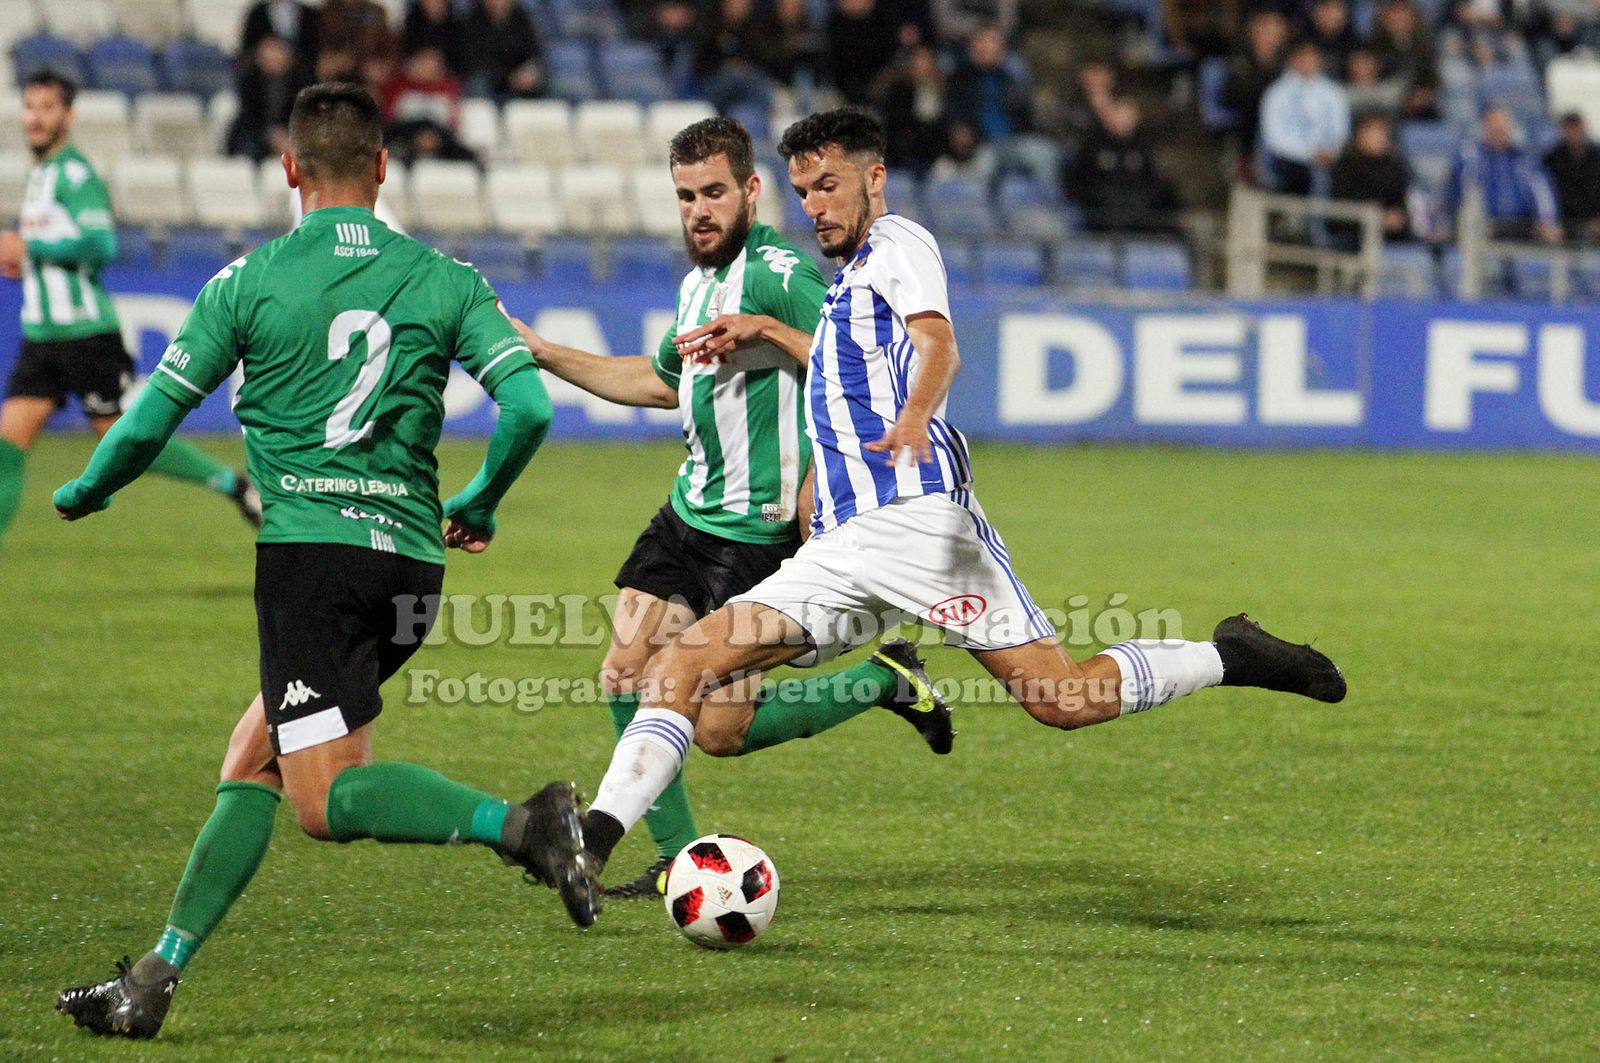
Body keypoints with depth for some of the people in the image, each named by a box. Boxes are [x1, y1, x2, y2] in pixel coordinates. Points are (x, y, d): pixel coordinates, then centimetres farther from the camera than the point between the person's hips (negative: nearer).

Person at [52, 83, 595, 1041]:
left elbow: (150, 424, 5)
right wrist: (477, 507, 16)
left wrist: (83, 494, 26)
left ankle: (521, 825, -28)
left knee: (326, 798, -8)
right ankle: (157, 978, 10)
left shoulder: (249, 282, 1)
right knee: (256, 759, 14)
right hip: (411, 555, 5)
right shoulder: (447, 281, 6)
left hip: (310, 547, -5)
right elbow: (528, 407, -4)